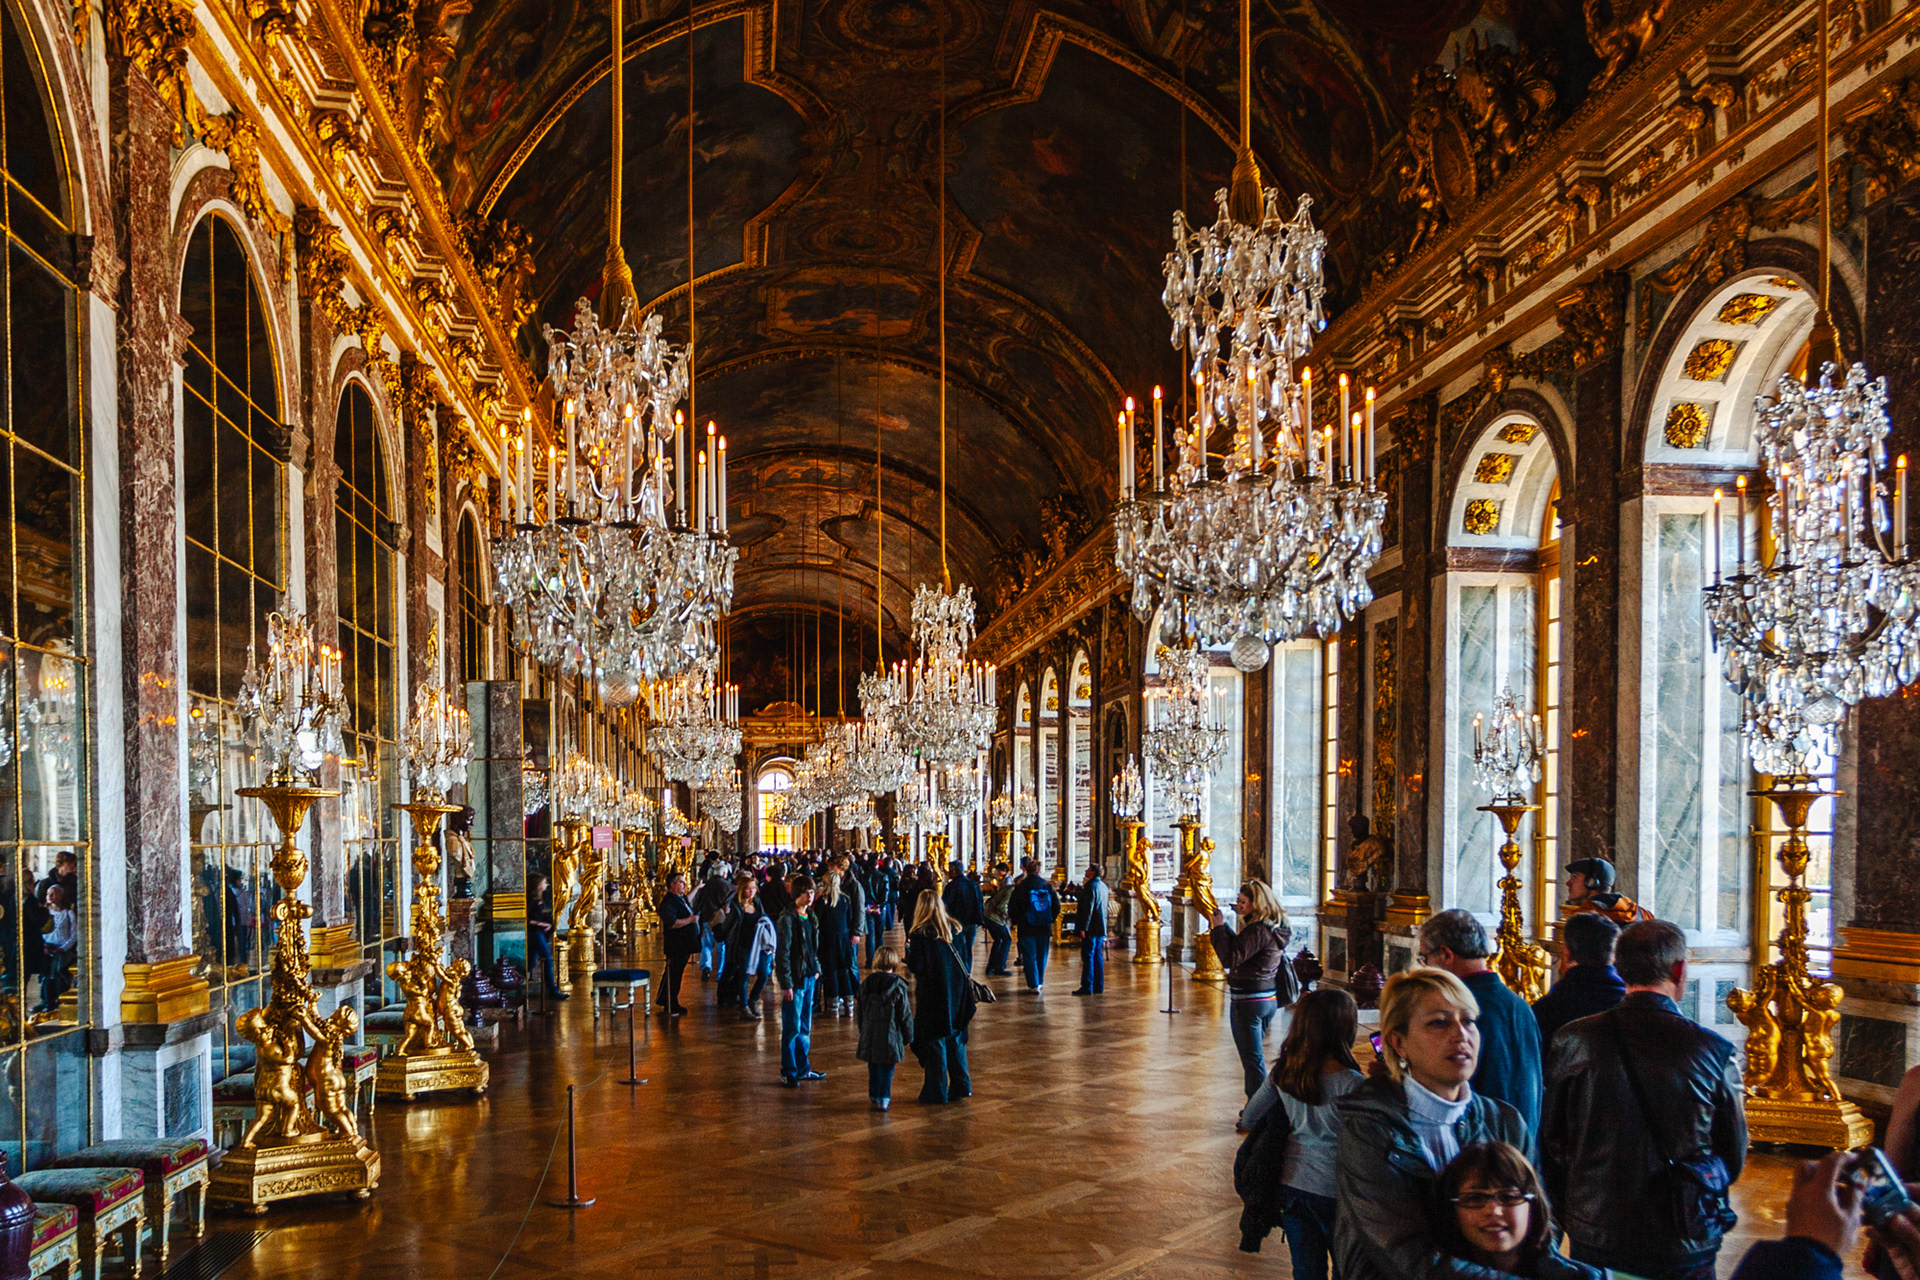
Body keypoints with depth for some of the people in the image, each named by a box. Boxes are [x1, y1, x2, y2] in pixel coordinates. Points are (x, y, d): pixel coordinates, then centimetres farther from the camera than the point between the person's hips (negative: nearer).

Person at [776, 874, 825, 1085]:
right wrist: (786, 984, -17)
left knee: (805, 1027, 15)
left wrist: (816, 969, 10)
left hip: (809, 977, 8)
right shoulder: (788, 918, -14)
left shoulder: (810, 917, 10)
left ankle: (803, 1069, 25)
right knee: (792, 1028, -1)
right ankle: (788, 1072, 9)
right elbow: (783, 952, -16)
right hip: (794, 979, -8)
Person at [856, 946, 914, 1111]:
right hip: (890, 1036, -4)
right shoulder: (898, 986, -11)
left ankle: (874, 1096, 28)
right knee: (887, 1069, 5)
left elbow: (860, 1012, 12)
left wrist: (863, 1031, 25)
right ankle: (883, 1099, 5)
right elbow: (905, 1015, -6)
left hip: (869, 1036, 4)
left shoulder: (866, 985, 2)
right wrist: (908, 1037, 6)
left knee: (873, 1068, 17)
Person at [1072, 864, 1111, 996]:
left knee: (1088, 957, -6)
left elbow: (1088, 908, -19)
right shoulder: (1104, 886, 14)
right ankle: (1098, 986, 14)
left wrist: (1083, 928, -18)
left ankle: (1087, 987, -7)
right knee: (1098, 957, 11)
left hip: (1092, 928, -8)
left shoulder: (1090, 886, -14)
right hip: (1102, 928, 8)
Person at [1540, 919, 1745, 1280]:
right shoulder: (1714, 1050, -12)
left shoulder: (1573, 1041, -9)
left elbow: (1551, 1142, 0)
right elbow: (1734, 1155, -1)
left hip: (1594, 1239, 1)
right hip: (1685, 1246, -1)